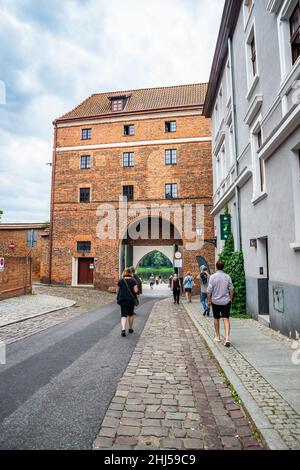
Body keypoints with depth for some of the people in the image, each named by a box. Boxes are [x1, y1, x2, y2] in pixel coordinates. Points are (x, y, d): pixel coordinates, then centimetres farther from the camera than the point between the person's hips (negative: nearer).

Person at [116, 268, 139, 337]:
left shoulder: (120, 280, 1)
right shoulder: (133, 280, -5)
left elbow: (117, 290, 5)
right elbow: (136, 290, -12)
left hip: (122, 299, 1)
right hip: (131, 299, 0)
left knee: (123, 315, 0)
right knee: (130, 314, 17)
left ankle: (123, 329, -19)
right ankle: (130, 328, 28)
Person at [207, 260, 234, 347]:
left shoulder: (213, 277, -9)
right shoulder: (227, 277, -1)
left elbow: (209, 290, -8)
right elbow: (231, 290, 4)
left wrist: (208, 300, 3)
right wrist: (230, 299, 17)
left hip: (215, 301, -1)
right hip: (226, 301, 1)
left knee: (216, 319, 15)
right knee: (226, 319, -1)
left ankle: (217, 337, 27)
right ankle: (227, 338, -14)